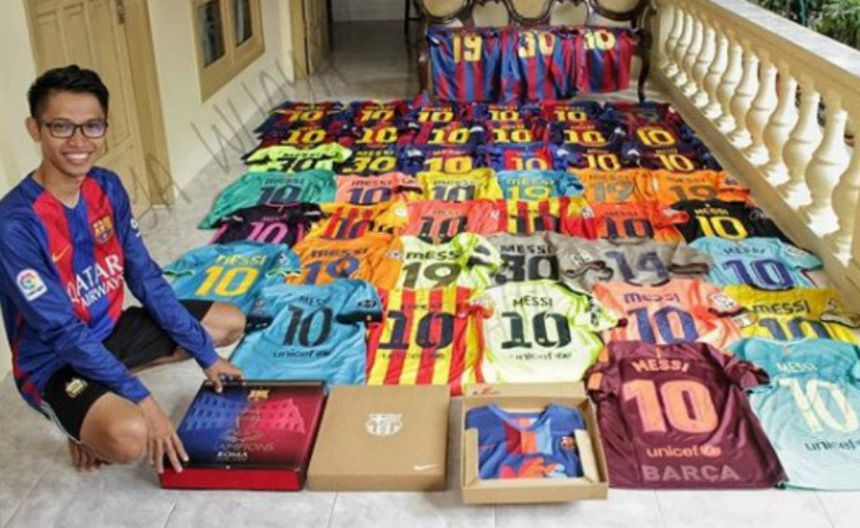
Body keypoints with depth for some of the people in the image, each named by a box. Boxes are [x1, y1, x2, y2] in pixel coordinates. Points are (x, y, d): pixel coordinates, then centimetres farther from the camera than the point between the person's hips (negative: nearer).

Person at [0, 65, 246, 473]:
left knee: (231, 322, 12)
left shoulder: (108, 187, -6)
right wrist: (142, 400, -28)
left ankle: (104, 394, 10)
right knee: (130, 436, -36)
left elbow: (146, 278, -1)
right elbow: (63, 333, -26)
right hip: (57, 362, -7)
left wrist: (205, 355, -1)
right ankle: (86, 422, 3)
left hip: (111, 330, 8)